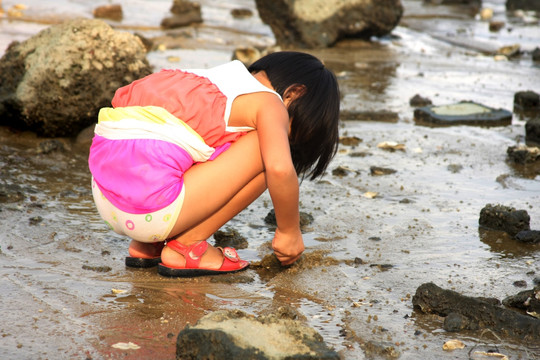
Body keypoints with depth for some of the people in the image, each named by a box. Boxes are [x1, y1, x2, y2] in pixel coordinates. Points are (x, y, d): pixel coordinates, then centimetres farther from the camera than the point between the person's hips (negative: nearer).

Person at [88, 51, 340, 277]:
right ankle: (186, 246, 3)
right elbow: (280, 170, -18)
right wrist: (289, 231, 0)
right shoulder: (269, 103, 0)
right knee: (265, 153, -1)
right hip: (149, 209, -9)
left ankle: (146, 245, 18)